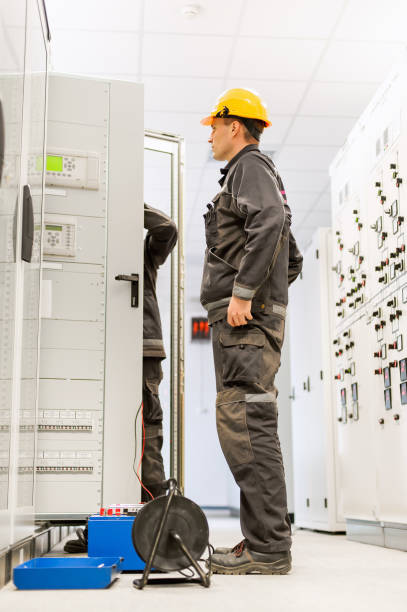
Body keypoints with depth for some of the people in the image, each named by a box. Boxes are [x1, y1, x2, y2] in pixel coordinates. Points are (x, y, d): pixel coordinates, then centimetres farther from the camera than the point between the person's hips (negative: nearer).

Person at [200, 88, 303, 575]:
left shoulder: (249, 166, -1)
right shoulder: (263, 177, 30)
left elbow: (269, 223, -22)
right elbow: (293, 259, 32)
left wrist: (243, 293, -23)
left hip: (245, 318, -10)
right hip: (255, 319, 10)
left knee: (244, 423, -14)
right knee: (248, 425, 7)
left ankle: (267, 548, -14)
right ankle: (265, 543, 10)